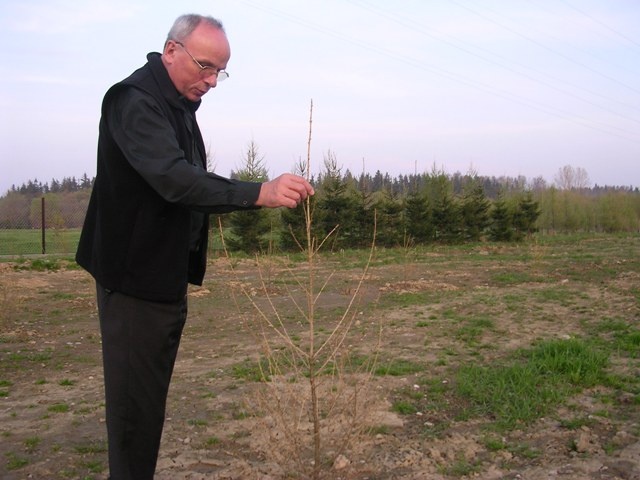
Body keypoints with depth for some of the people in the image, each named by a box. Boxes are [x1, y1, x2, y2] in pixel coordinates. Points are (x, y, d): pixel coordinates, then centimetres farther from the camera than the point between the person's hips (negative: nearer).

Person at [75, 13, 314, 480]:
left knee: (151, 395, 18)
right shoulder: (134, 100, -20)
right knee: (135, 400, -3)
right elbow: (174, 179, -35)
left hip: (168, 277, 9)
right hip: (135, 278, -9)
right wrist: (260, 193, -43)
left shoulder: (181, 104, 11)